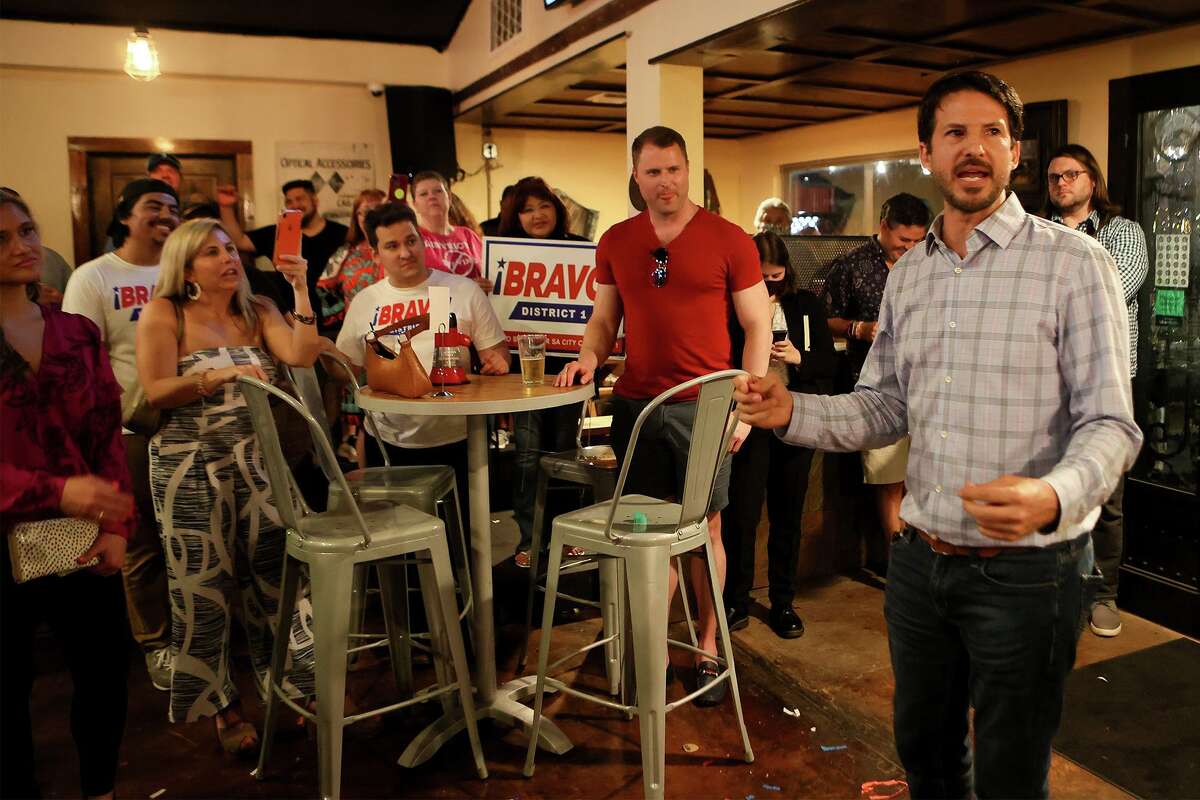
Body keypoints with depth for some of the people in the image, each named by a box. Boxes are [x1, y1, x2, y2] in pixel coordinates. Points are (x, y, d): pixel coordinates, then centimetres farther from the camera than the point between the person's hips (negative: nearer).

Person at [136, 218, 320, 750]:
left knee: (273, 573, 3)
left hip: (254, 460, 3)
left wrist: (300, 290, -14)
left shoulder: (257, 312, 7)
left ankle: (291, 684, 20)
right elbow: (155, 392, -12)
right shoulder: (163, 314, -3)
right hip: (189, 466, -3)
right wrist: (216, 376, -24)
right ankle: (221, 705, 20)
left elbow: (302, 357, -10)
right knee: (204, 587, 3)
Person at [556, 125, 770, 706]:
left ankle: (708, 649, 20)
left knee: (704, 528, 5)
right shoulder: (616, 242, 9)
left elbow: (758, 326, 0)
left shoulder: (728, 240, -1)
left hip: (703, 407, -3)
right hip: (635, 406, 3)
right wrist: (590, 355, -4)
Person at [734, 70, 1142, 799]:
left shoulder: (1074, 264, -10)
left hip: (1025, 568, -5)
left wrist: (1053, 498, -34)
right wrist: (793, 412, -7)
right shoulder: (908, 274, 7)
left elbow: (1109, 424, -14)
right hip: (921, 559, 5)